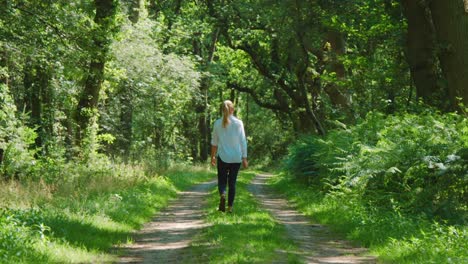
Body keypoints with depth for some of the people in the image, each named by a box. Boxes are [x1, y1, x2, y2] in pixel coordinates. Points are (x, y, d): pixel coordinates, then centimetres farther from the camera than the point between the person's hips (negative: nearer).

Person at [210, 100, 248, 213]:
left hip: (222, 157, 0)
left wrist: (213, 156, 16)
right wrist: (244, 158, 1)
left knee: (222, 180, 9)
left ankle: (222, 195, -22)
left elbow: (214, 142, 5)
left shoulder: (217, 123, -1)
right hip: (236, 158, 0)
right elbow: (243, 141, -4)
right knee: (232, 182, 10)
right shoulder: (238, 123, -4)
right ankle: (230, 207, 8)